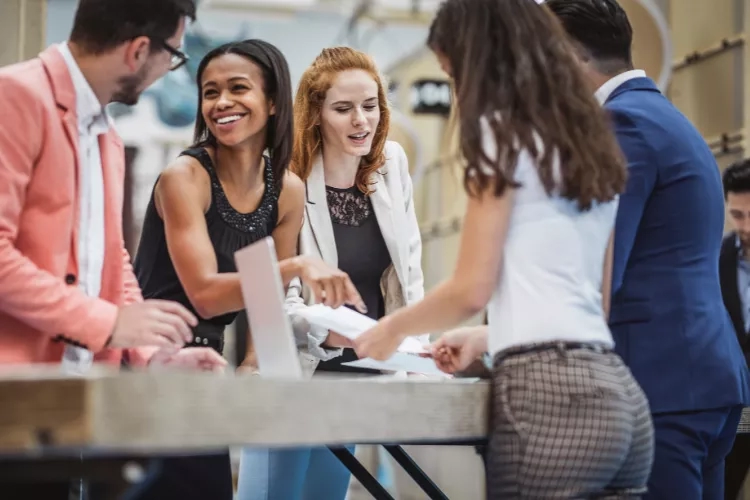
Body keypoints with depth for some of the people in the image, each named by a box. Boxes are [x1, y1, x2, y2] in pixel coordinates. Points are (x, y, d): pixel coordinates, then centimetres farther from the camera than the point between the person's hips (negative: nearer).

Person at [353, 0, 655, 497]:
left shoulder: (505, 130, -1)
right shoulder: (589, 144, 22)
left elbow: (472, 289, -4)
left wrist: (391, 329, 13)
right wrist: (487, 337, 31)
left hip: (551, 392, -8)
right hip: (615, 391, 8)